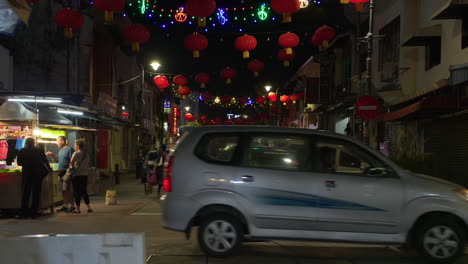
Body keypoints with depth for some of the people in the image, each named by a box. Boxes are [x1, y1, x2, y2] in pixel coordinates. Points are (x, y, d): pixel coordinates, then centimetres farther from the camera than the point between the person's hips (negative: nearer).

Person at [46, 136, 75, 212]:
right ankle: (65, 205, 17)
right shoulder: (61, 150, 18)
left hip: (67, 172, -9)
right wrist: (52, 155, 10)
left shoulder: (69, 149, -9)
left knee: (67, 190, -9)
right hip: (61, 172, 9)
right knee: (63, 190, 11)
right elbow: (57, 160, 24)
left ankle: (71, 205, -5)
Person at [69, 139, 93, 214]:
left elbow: (72, 162, -25)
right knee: (84, 191, 13)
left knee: (77, 192, 1)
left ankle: (78, 209, 4)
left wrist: (72, 166, -7)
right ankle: (89, 208, 11)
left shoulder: (76, 153, -10)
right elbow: (89, 164, 15)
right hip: (85, 174, 6)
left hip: (77, 175, -6)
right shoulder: (86, 154, 9)